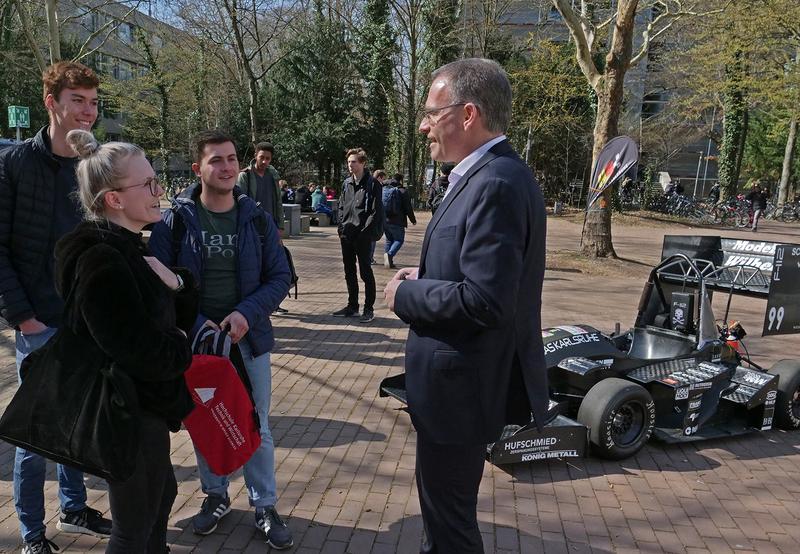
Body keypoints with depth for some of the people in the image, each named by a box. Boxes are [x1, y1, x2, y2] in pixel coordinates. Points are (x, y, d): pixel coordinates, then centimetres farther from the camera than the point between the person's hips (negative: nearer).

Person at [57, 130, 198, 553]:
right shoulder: (102, 263, -24)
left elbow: (182, 317, 9)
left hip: (141, 405, 10)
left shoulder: (126, 249, 7)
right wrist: (181, 348, -8)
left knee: (161, 493, 27)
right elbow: (144, 355, -28)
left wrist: (175, 283, -12)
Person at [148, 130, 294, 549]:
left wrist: (247, 313, -18)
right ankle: (215, 496, 38)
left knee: (256, 428, 10)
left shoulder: (257, 219, -3)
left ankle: (265, 506, 27)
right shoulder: (174, 222, -8)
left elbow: (279, 276, -2)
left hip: (248, 340, 1)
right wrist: (197, 325, -18)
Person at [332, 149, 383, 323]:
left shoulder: (372, 184, -7)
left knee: (365, 272, 0)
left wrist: (366, 232, -14)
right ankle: (352, 306, 24)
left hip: (363, 236, -6)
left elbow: (376, 212, -10)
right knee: (349, 272, 13)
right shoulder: (346, 183, 12)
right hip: (346, 236, 6)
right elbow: (341, 207, 16)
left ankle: (369, 308, 9)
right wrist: (342, 227, 4)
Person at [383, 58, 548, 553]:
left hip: (464, 383, -10)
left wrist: (405, 295, -15)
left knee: (449, 510, 10)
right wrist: (425, 276, 2)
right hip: (464, 373, 10)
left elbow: (485, 300, -29)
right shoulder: (490, 175, 7)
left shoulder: (496, 184, -24)